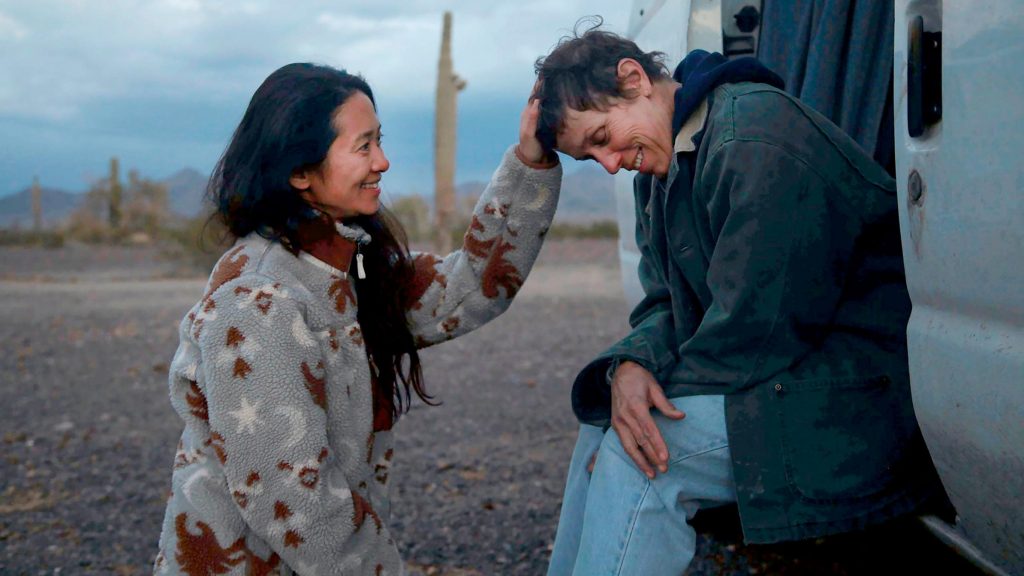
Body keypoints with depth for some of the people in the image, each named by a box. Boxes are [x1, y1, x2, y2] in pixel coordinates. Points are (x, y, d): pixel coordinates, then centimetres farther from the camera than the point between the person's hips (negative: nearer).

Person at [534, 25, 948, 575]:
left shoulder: (754, 138, -20)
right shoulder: (659, 173, 13)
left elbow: (756, 326, -23)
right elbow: (667, 305, 10)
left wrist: (660, 390, -13)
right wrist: (631, 366, -12)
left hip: (867, 394, -10)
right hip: (788, 370, 10)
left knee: (633, 456, -19)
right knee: (603, 421, 8)